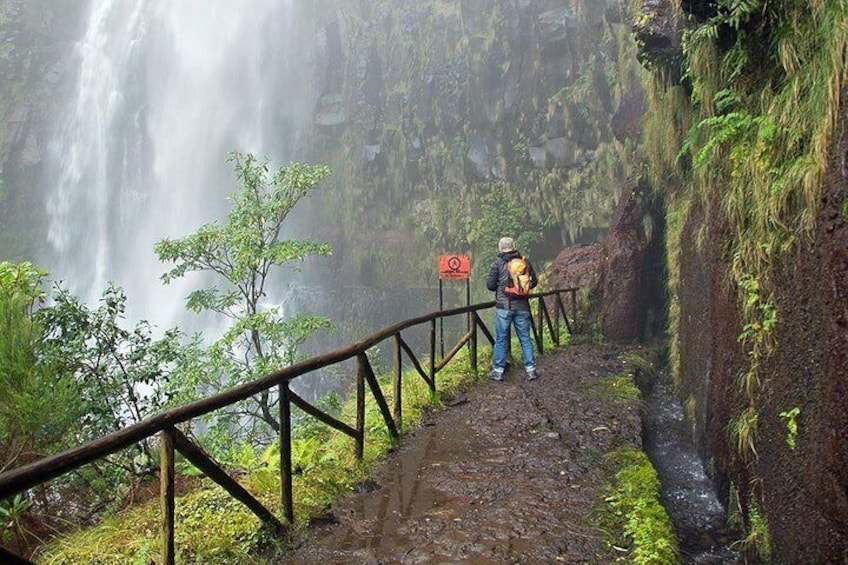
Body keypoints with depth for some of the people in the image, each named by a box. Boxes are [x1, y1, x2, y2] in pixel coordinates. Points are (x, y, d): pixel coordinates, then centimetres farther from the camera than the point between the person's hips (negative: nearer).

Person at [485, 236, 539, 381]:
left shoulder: (499, 263, -7)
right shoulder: (524, 262, 2)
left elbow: (490, 285, -6)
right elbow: (534, 282, 9)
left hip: (504, 306, -3)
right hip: (522, 306, 3)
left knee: (501, 339, 6)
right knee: (525, 338, 11)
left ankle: (498, 371, 11)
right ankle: (531, 370, 13)